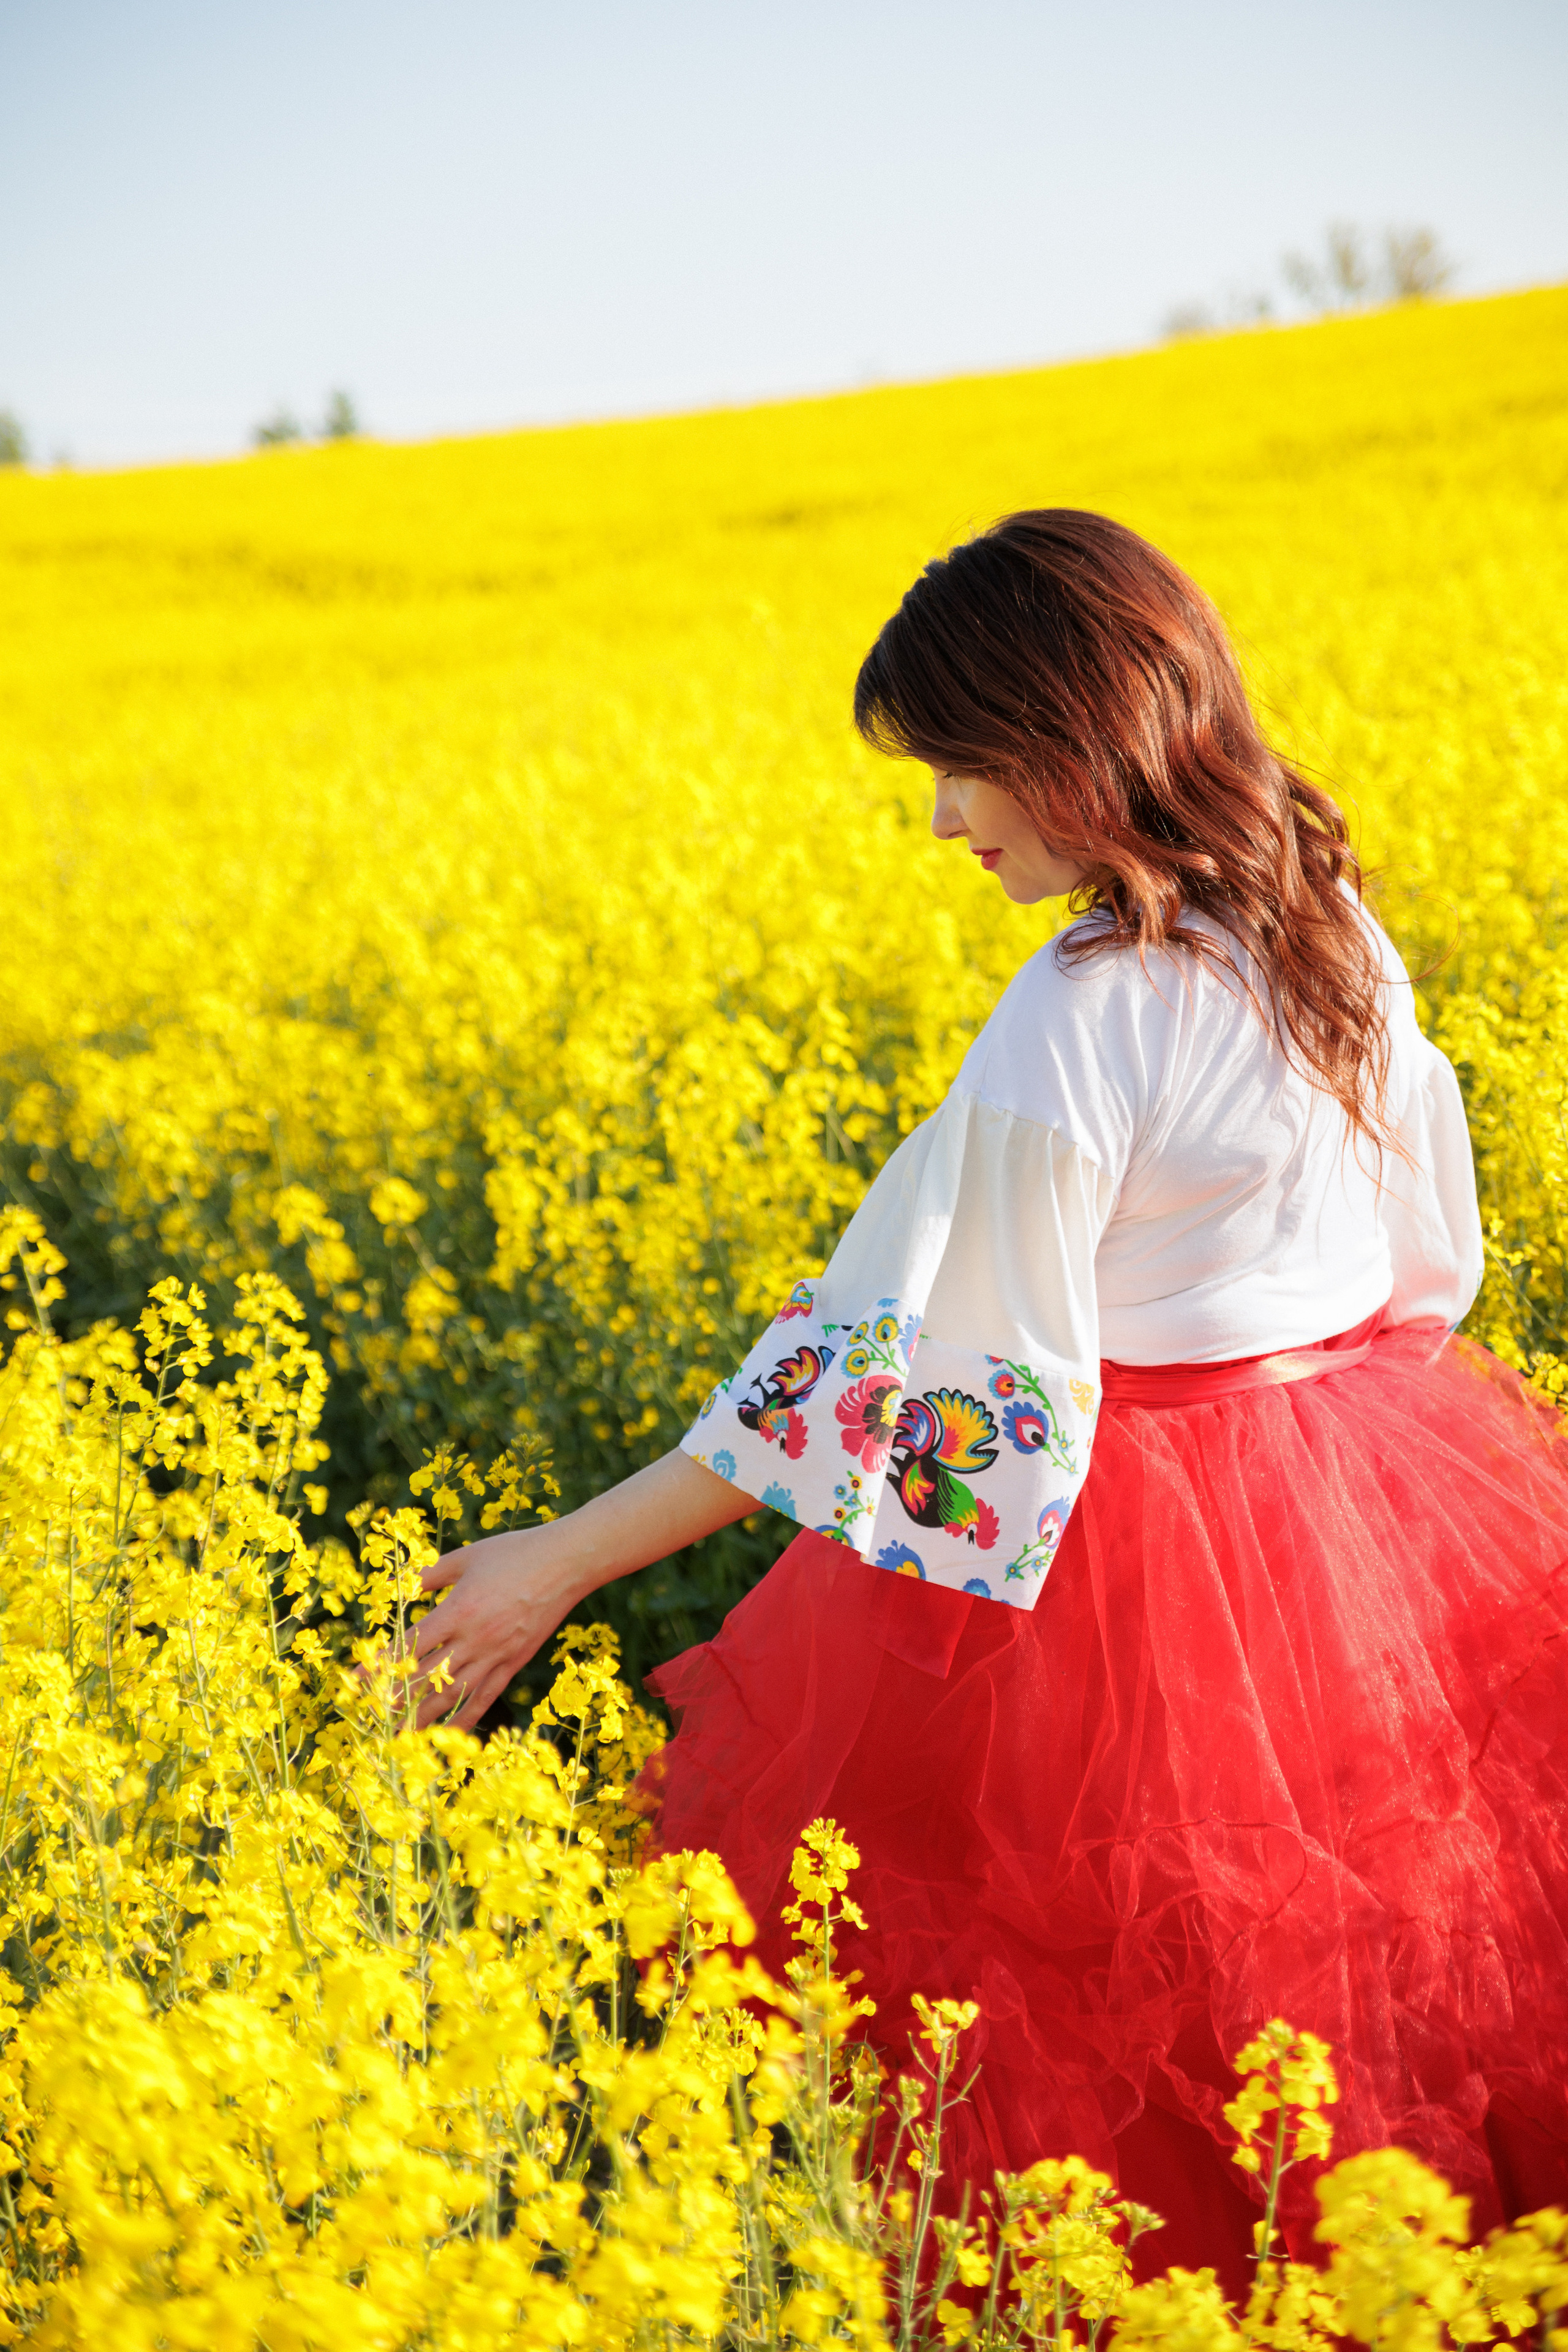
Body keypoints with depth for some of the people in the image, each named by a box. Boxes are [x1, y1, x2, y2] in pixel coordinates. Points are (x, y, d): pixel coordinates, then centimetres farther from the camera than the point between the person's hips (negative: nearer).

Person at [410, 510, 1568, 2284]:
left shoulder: (1072, 1035, -25)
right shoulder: (1329, 920, -1)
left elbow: (892, 1367, -24)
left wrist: (563, 1562, -18)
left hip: (1147, 1547, -8)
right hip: (1385, 1490, 8)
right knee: (1369, 1932, 23)